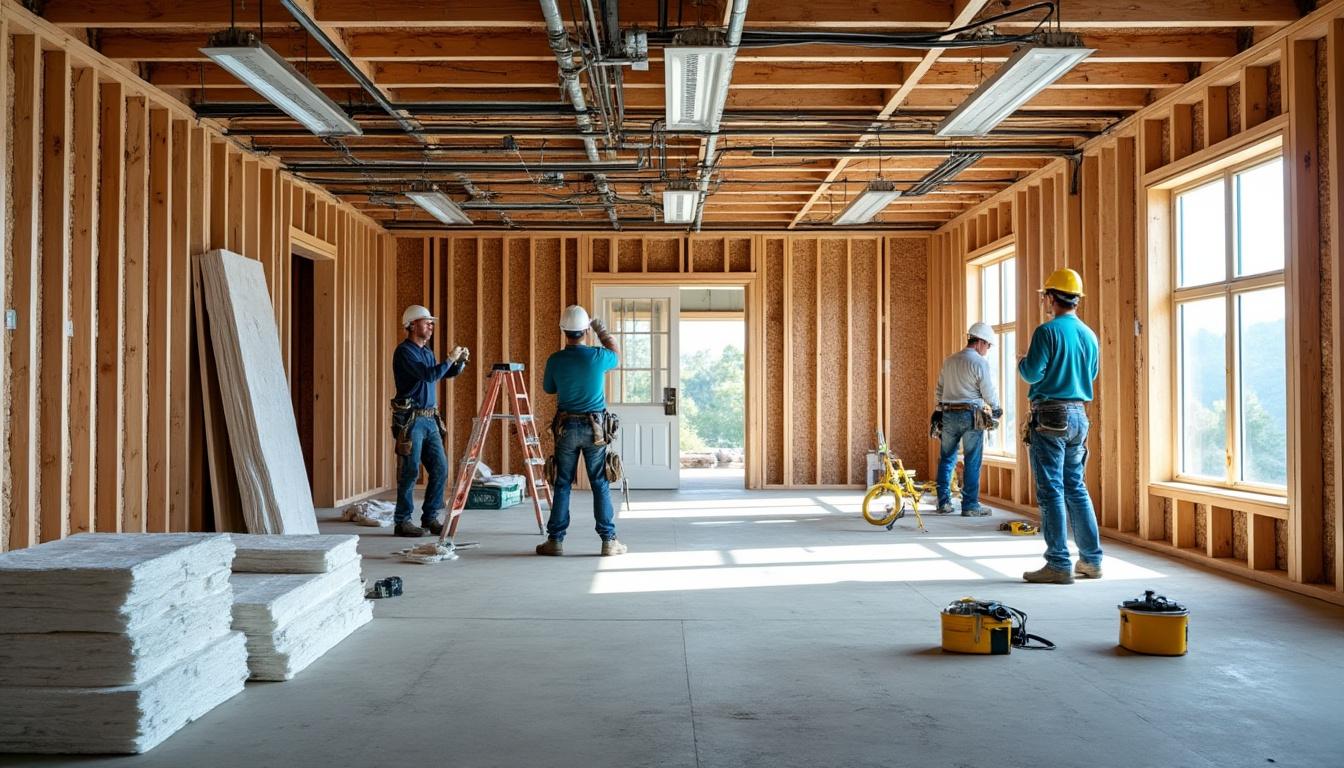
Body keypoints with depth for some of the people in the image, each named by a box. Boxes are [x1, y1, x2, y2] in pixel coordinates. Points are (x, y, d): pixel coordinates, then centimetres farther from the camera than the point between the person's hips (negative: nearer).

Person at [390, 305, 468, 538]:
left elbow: (441, 374, 27)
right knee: (410, 472, -4)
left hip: (429, 419, 8)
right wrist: (450, 359, -11)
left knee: (440, 469, 5)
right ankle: (402, 522, 5)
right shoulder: (404, 351, -11)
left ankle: (430, 518, 14)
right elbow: (429, 375, -21)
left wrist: (460, 362, 10)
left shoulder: (427, 351, 16)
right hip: (410, 420, -8)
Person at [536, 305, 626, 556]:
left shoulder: (555, 360, -7)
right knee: (600, 484, 5)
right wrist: (602, 330, 29)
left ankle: (555, 540, 10)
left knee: (562, 484, 8)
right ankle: (609, 540, 7)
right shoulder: (598, 356, -8)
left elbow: (548, 388, 12)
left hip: (566, 429, 1)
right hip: (595, 429, -1)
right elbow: (616, 354, 16)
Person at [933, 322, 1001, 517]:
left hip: (948, 414, 5)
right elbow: (989, 393, -6)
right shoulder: (981, 363, -9)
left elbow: (939, 390, 14)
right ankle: (970, 506, 3)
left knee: (946, 459, 12)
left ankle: (944, 502, 13)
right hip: (971, 415, -5)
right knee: (972, 462, 1)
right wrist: (996, 409, 13)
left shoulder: (949, 361, 10)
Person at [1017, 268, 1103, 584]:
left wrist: (1021, 363, 5)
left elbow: (1033, 373, -16)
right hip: (1079, 415, 7)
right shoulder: (1089, 335, 11)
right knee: (1075, 488, 15)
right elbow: (1091, 375, 18)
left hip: (1050, 416, -7)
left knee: (1051, 490, -3)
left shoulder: (1048, 331, -11)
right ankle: (1091, 560, 18)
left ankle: (1058, 565, -2)